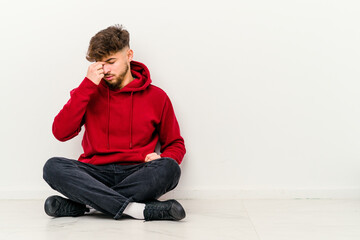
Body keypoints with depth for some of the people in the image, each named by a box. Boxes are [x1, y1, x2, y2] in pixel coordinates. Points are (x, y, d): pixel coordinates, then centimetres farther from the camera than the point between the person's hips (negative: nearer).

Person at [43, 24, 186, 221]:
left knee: (169, 168, -32)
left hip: (136, 175, 0)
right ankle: (140, 210, -35)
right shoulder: (90, 92, 11)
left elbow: (175, 145, 17)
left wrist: (161, 159, -7)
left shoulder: (156, 97, 9)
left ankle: (79, 205, -28)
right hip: (95, 173, 1)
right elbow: (60, 133, -3)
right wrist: (87, 85, -6)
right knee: (53, 167, -28)